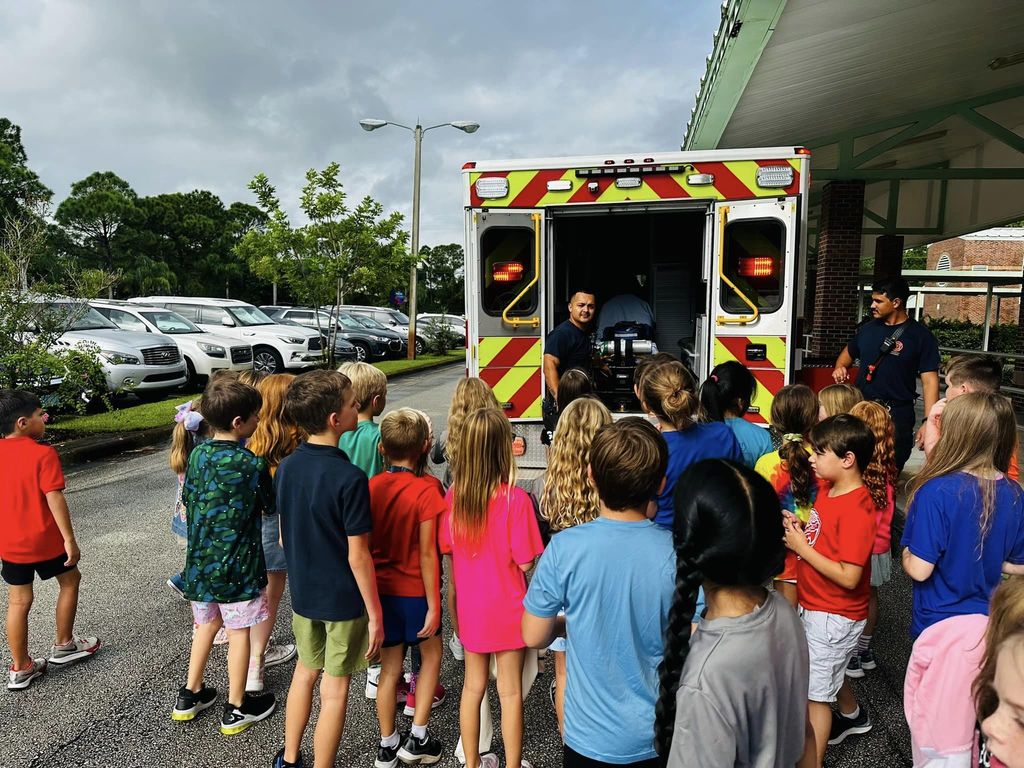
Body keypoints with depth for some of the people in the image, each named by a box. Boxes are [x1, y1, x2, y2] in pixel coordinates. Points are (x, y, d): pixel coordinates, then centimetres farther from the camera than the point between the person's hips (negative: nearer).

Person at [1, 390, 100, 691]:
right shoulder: (43, 454, -17)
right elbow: (54, 498, -21)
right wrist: (70, 539, -17)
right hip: (45, 540, -5)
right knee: (70, 580, 18)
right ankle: (63, 645, 27)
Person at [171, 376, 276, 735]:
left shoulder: (196, 454, -3)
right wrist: (264, 468, 10)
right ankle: (236, 709, 21)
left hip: (200, 560, 6)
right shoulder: (252, 463, -19)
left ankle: (189, 695, 35)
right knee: (238, 632, 8)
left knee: (206, 624, 23)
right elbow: (269, 505, -4)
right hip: (237, 564, -6)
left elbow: (187, 505, 7)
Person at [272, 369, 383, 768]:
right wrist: (375, 613, -12)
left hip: (303, 592, 7)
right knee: (335, 688, 11)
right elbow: (358, 556, -21)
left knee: (305, 671, 25)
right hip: (344, 599, -6)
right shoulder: (349, 478, -26)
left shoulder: (286, 467, -6)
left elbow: (284, 536, 5)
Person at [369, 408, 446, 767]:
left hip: (381, 590, 4)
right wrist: (433, 605, -10)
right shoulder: (428, 489, -19)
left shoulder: (371, 487, -6)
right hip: (415, 591, -4)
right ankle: (417, 738, 23)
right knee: (431, 656, 21)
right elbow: (427, 554, -18)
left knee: (390, 669, 17)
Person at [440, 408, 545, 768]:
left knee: (473, 687, 20)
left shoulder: (453, 495, -11)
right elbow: (525, 562, -17)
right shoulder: (516, 499, -23)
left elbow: (447, 548, 2)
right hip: (506, 607, -4)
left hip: (470, 606, 4)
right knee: (510, 692, 12)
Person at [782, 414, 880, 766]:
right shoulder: (829, 489, 0)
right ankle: (853, 716, 56)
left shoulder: (857, 510, -27)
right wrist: (800, 527, -8)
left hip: (833, 616, -9)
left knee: (815, 692, 4)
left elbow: (848, 577, -29)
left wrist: (802, 547, -23)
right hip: (815, 605, 9)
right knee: (827, 671, 30)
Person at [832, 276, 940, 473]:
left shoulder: (920, 336, -5)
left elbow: (929, 382, -8)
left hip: (896, 417, -5)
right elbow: (848, 353, 27)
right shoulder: (867, 329, 10)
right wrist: (840, 368, 3)